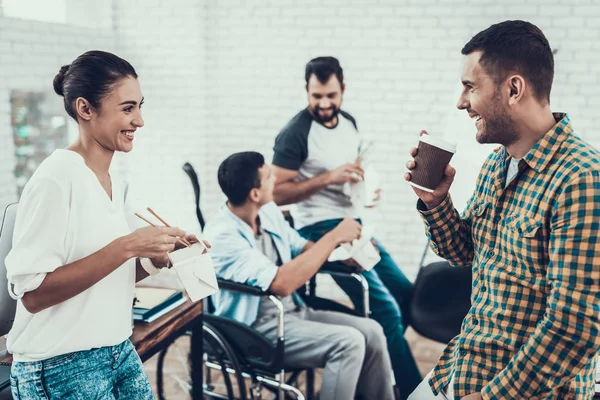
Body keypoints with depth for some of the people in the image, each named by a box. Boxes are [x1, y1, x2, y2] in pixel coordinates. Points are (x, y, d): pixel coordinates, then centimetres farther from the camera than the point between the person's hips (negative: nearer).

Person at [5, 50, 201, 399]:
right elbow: (32, 293, -21)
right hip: (62, 368, -7)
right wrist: (125, 247, -25)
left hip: (120, 354, 7)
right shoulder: (56, 179, -17)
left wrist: (158, 257, -3)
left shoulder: (117, 184, 6)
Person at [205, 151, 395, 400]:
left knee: (371, 331, -7)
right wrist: (334, 237, -26)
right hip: (256, 329, -8)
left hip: (293, 312, 8)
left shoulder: (268, 212, 2)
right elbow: (282, 283, -32)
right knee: (348, 342, -24)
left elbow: (301, 249, 17)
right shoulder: (222, 236, -23)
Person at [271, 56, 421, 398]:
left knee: (406, 294, 10)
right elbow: (278, 193, -17)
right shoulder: (296, 134, -14)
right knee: (386, 309, -16)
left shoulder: (349, 122, 9)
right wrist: (328, 178, -24)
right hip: (321, 230, -9)